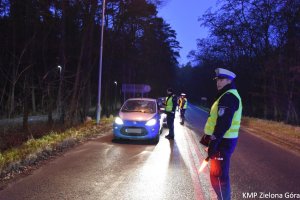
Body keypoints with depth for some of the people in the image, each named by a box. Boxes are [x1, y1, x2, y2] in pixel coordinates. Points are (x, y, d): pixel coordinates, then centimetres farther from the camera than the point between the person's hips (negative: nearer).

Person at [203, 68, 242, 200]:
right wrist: (213, 140, 23)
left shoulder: (228, 97, -17)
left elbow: (223, 123, -26)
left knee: (218, 175, -4)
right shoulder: (229, 95, 17)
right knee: (220, 174, 19)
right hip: (225, 140, 11)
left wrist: (213, 144, -25)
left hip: (223, 141, -11)